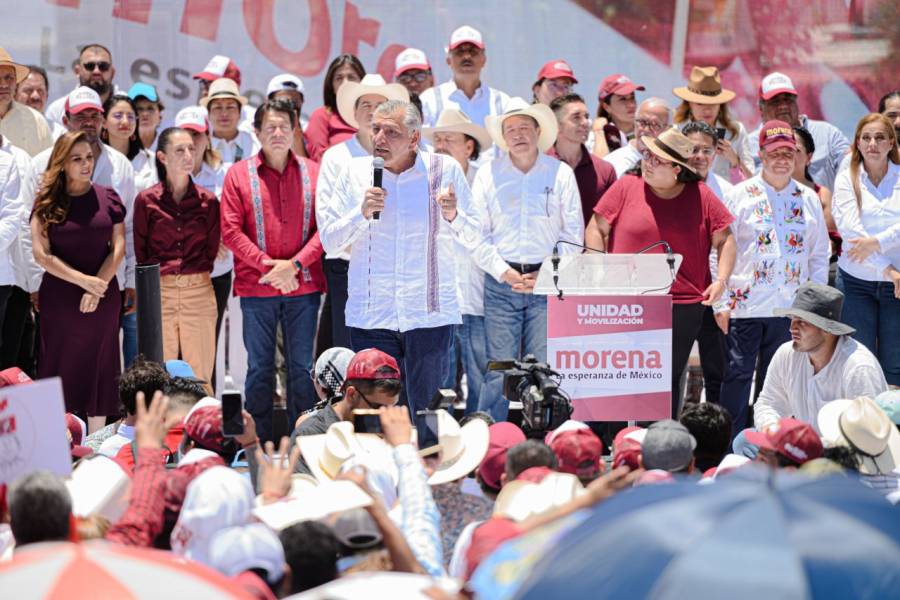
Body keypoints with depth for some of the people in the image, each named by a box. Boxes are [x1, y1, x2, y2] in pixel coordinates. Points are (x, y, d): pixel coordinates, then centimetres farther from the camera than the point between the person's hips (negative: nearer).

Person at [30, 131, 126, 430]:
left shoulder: (108, 198, 3)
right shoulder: (47, 203, -1)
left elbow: (118, 248, 0)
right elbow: (41, 254, -8)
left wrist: (97, 287, -12)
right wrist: (83, 280, -16)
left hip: (102, 299, 2)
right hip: (59, 300, -1)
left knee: (99, 369, 5)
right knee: (61, 368, 2)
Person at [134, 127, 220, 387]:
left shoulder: (208, 200, 6)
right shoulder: (146, 200, 2)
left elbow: (211, 251, 11)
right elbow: (140, 253, 7)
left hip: (199, 294, 1)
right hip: (159, 293, -1)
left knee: (200, 377, 0)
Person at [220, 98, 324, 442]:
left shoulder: (312, 173, 6)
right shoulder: (239, 174, 3)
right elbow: (230, 230, -2)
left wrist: (294, 264, -12)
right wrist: (268, 265, -11)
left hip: (303, 284, 1)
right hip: (256, 286, -1)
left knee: (302, 367, 4)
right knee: (259, 367, 4)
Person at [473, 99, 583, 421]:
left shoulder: (561, 173, 7)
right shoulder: (489, 174, 8)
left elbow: (574, 234, 6)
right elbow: (477, 234, 5)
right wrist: (504, 272, -6)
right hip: (501, 283, 0)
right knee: (498, 371, -4)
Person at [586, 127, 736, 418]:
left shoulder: (701, 197, 5)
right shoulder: (626, 187, 3)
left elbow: (724, 240, 11)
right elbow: (596, 230, 6)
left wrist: (721, 280, -3)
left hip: (684, 306, 1)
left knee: (670, 379, 7)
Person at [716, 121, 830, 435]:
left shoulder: (809, 199, 11)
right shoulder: (740, 196, 2)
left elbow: (819, 256, 15)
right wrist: (721, 303, -6)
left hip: (792, 307, 3)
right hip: (745, 306, -3)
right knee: (737, 376, -4)